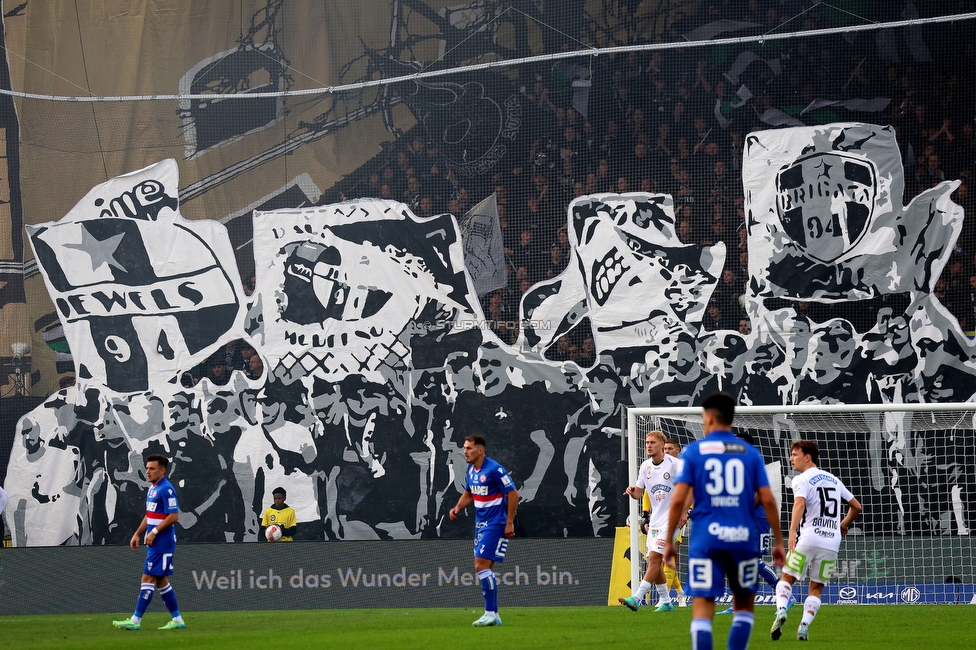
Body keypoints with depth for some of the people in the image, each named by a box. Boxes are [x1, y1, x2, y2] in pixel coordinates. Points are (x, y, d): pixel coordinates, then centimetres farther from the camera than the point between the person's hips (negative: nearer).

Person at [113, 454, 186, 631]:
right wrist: (137, 534, 18)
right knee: (161, 581, 12)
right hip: (154, 543, 10)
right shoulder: (152, 489, 15)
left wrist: (154, 532, -19)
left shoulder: (166, 489, -15)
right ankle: (177, 620, 17)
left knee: (148, 579, -9)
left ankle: (135, 620, -10)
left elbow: (174, 516, -20)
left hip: (162, 543, -10)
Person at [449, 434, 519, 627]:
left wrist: (509, 523, -16)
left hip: (495, 525, -9)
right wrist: (457, 508, 1)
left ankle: (490, 613, -11)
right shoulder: (470, 470, 8)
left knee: (481, 566, -15)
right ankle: (493, 615, 12)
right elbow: (468, 494, 22)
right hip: (481, 524, 9)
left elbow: (513, 494, -15)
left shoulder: (494, 470, -17)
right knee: (484, 568, 8)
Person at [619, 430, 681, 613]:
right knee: (653, 560, 6)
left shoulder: (674, 464, -10)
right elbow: (639, 492, 13)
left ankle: (636, 599, -24)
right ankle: (665, 602, 17)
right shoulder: (645, 466, 8)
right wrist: (632, 492, -11)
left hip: (671, 518, -7)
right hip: (655, 520, 7)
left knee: (654, 557, -16)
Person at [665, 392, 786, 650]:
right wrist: (779, 542, 9)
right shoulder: (750, 453, 7)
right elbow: (768, 500, 1)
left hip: (706, 540, -2)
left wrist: (669, 541, 3)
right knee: (744, 606, 17)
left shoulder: (693, 452, 2)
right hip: (743, 539, 2)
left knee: (702, 609, -1)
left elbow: (678, 499, -5)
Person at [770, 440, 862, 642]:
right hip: (832, 542, 5)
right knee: (816, 588, 12)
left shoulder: (802, 480, 0)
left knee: (787, 578, 7)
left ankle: (781, 611, -19)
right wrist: (843, 525, 41)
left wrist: (792, 532, -31)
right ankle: (804, 625, -6)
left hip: (807, 540, -5)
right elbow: (856, 506, 25)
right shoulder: (833, 480, 19)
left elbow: (800, 504, -21)